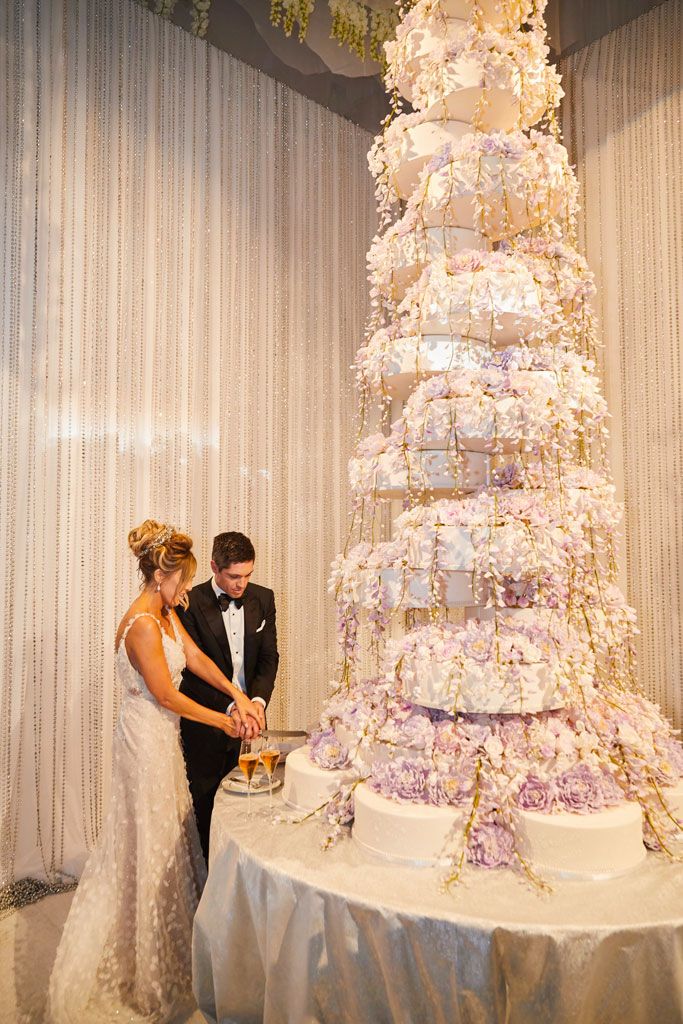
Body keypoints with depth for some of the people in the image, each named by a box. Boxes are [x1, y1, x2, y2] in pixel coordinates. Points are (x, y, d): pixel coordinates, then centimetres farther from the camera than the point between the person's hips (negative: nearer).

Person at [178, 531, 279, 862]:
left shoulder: (263, 598, 1)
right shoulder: (191, 603, -12)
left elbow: (269, 657, 2)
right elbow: (194, 667, -15)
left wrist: (258, 701, -15)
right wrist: (230, 708, -25)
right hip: (206, 720, -3)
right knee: (205, 804, 10)